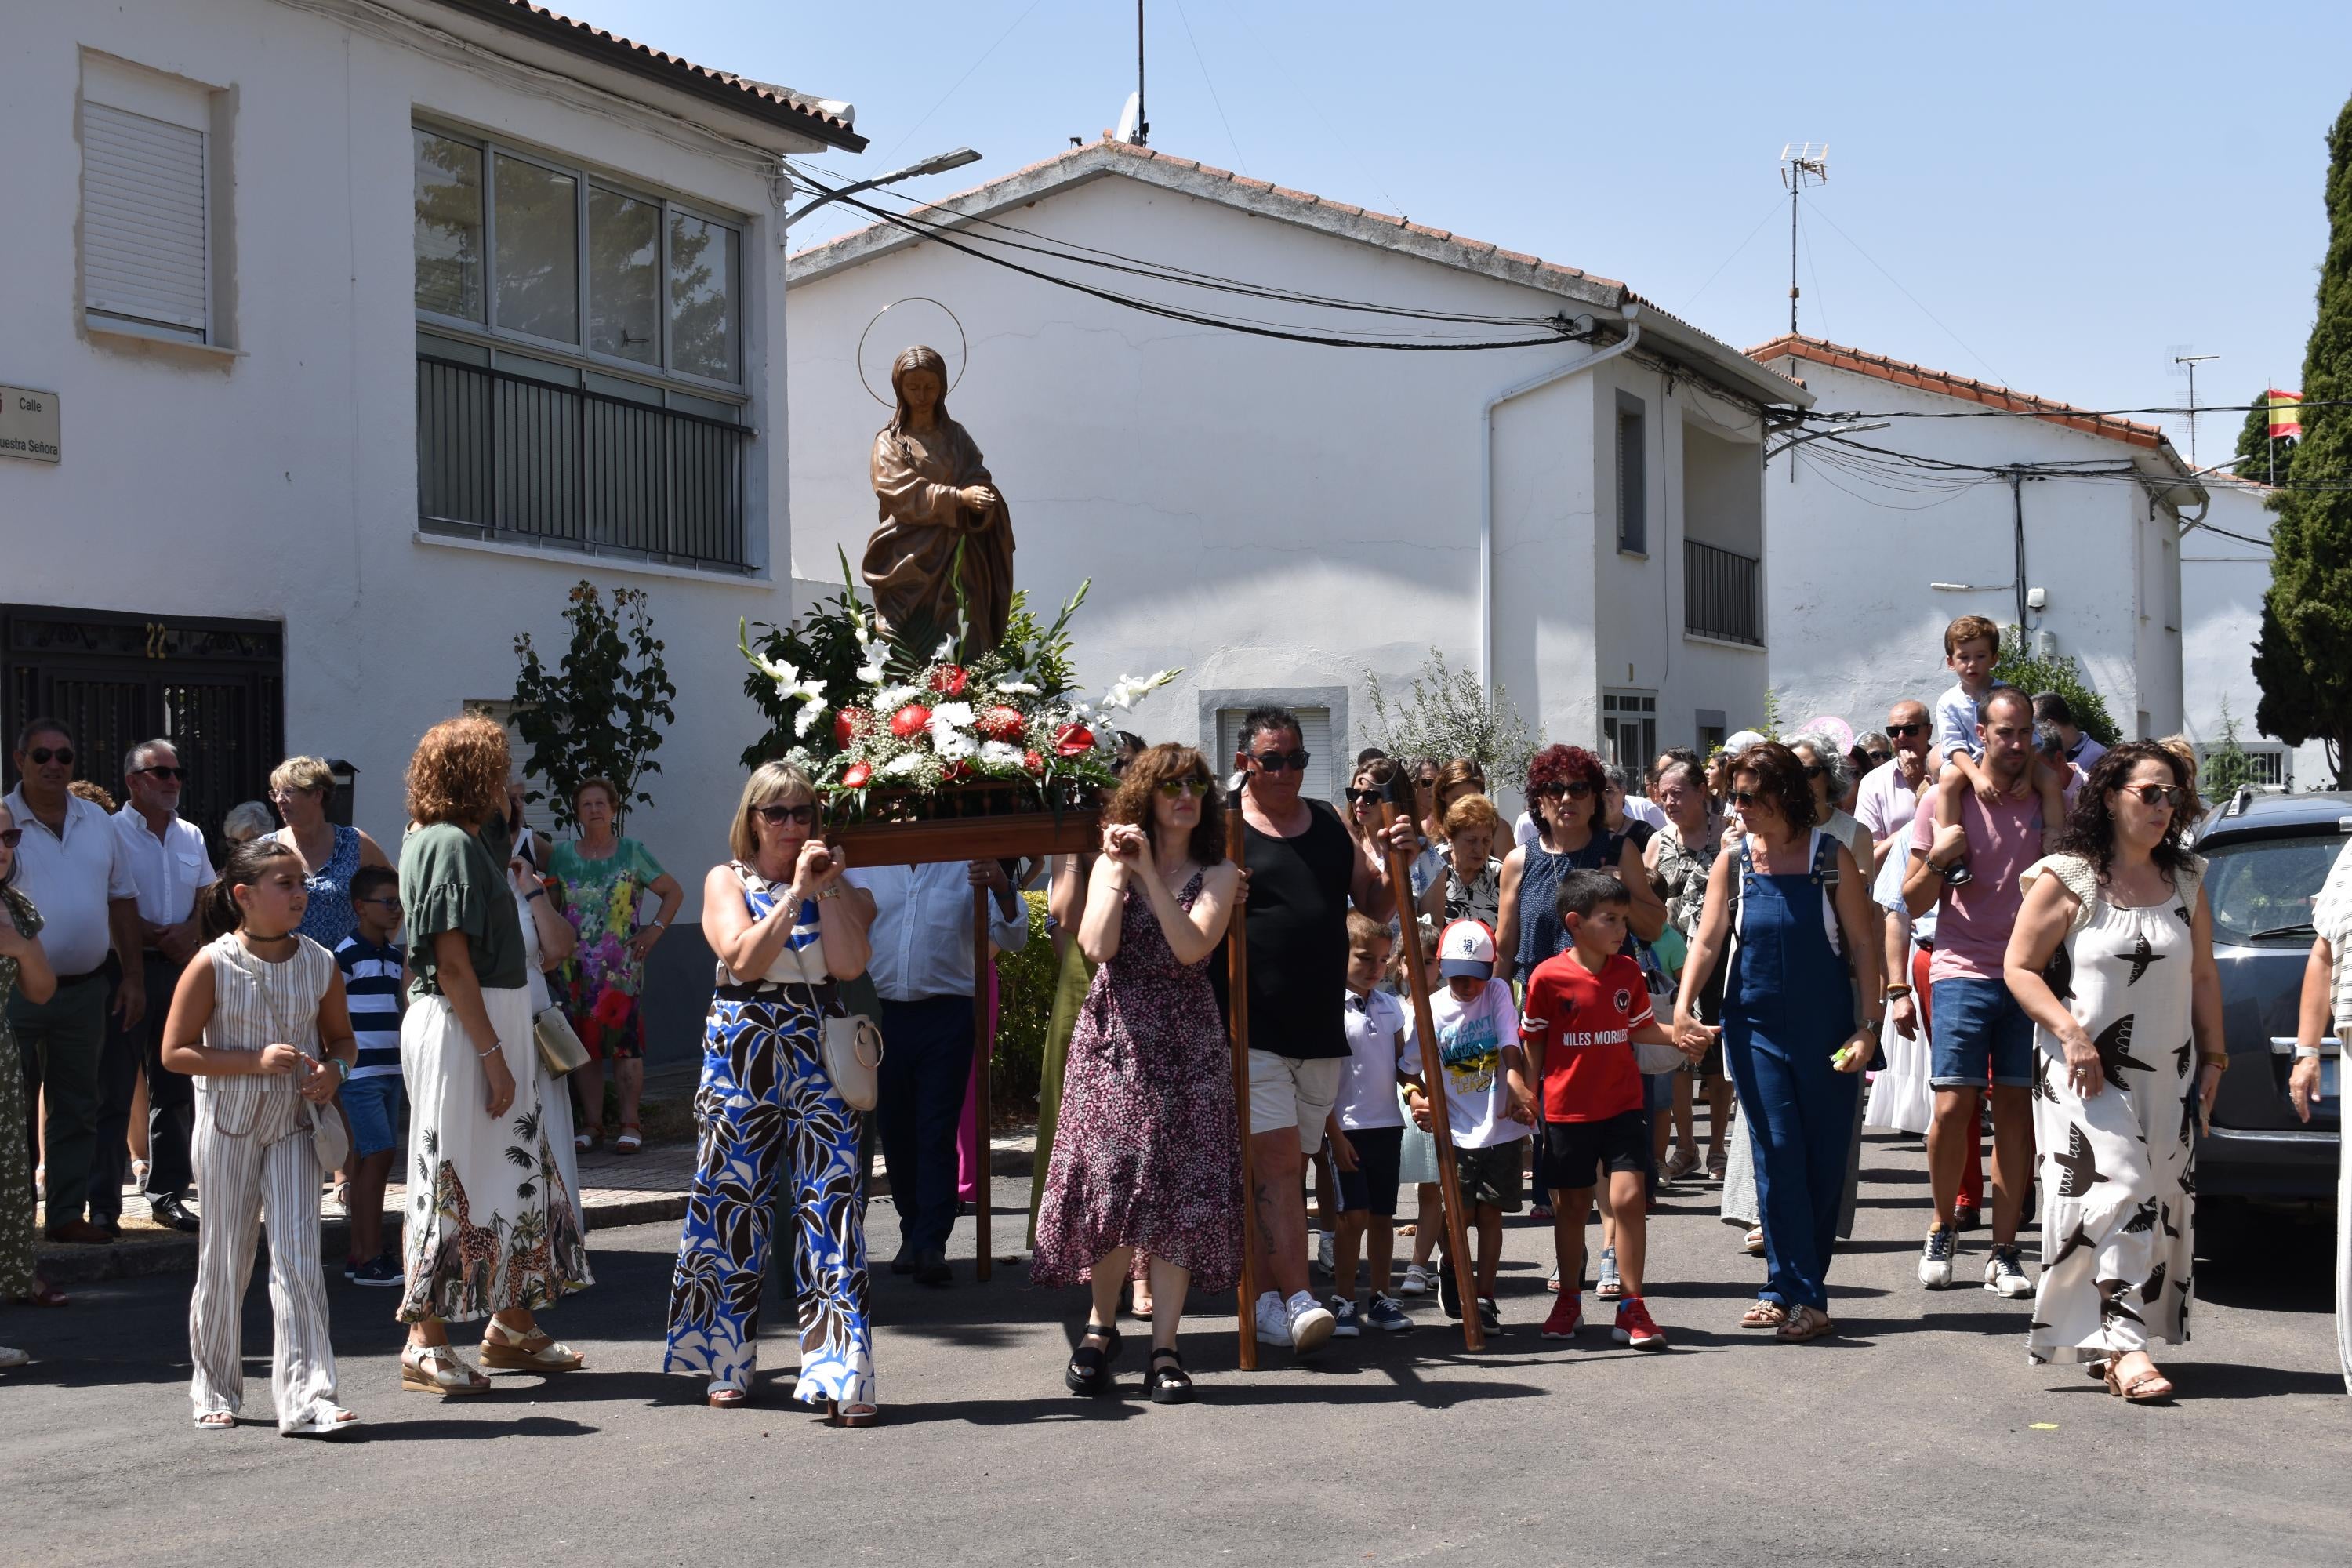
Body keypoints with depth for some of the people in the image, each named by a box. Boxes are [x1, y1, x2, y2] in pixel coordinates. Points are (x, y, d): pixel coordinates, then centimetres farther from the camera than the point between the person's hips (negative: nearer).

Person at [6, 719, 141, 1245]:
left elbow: (122, 899, 13)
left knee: (76, 1110, 9)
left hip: (84, 989, 5)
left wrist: (133, 975, 10)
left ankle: (67, 1214, 17)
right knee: (15, 1110, 1)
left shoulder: (97, 822, 9)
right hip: (16, 990, -4)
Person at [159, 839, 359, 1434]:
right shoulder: (212, 965, -11)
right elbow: (175, 1051, -11)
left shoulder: (320, 965, 0)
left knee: (299, 1257, -6)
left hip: (293, 1124, 2)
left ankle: (306, 1396, -7)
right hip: (228, 1125, -2)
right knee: (225, 1261, 8)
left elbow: (341, 1037, 13)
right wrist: (256, 1061, -21)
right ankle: (215, 1390, 25)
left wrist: (334, 1069, -10)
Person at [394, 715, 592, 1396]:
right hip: (459, 1028, -10)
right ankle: (425, 1346, 6)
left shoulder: (470, 839, 14)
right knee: (451, 1178, -3)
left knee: (515, 1167, 15)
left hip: (493, 1022, 10)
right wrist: (491, 1052, -21)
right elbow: (453, 963, -21)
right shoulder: (449, 844, -15)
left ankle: (513, 1325, 27)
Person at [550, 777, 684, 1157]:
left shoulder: (632, 853, 5)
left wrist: (655, 929, -1)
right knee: (583, 1041, 2)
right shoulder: (562, 856, 9)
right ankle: (591, 1123, 9)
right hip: (576, 966, 2)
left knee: (625, 1038, -6)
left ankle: (630, 1123, -3)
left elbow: (674, 892, 9)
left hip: (622, 965, -2)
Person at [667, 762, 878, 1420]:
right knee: (733, 1204, 4)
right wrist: (796, 891, -10)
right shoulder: (726, 881, 7)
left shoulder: (837, 885, 11)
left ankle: (841, 1372, -7)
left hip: (820, 1061, 1)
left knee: (832, 1203, -7)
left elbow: (850, 964, -6)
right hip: (742, 1056, -1)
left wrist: (829, 888, -7)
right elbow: (745, 959, -10)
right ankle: (726, 1363, 18)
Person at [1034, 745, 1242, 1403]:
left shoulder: (1217, 875, 5)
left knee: (1179, 1192, -4)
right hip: (1113, 1036, 0)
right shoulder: (1111, 864, 8)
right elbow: (1097, 946, -9)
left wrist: (1152, 874, -15)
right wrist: (1118, 871, -11)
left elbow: (1192, 946, -14)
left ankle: (1164, 1348, 3)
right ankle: (1101, 1323, 19)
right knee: (1110, 1185, -2)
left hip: (1186, 1043, 0)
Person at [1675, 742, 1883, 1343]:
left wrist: (1869, 1027, -9)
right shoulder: (1733, 861, 1)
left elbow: (1863, 944, -3)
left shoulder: (1832, 858, -4)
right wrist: (1683, 1005, -18)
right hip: (1755, 1028, 1)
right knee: (1777, 1155, -2)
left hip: (1825, 1030, -1)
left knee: (1825, 1158, 3)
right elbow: (1707, 940, -3)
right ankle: (1794, 1291, 2)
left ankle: (1795, 1289, 12)